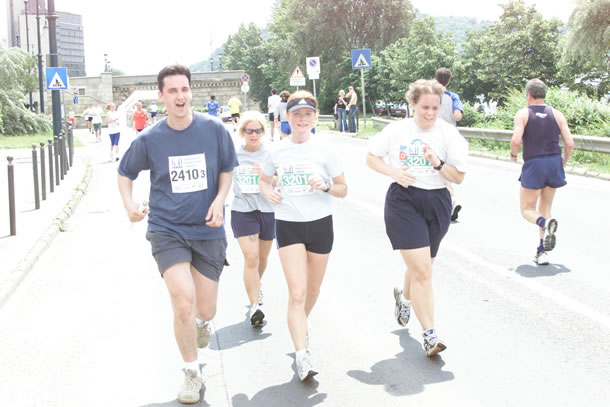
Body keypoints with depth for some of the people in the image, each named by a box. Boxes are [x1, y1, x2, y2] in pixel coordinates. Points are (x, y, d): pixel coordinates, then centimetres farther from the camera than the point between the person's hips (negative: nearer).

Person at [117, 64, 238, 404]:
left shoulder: (214, 129, -7)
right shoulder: (150, 139, -6)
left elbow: (227, 168, 8)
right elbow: (126, 173, 10)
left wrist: (219, 200, -9)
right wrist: (129, 204, -8)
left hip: (208, 230, 1)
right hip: (167, 230, -1)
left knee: (206, 311, 8)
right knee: (184, 305, -15)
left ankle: (201, 322, 49)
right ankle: (192, 373, 10)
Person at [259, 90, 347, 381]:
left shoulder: (324, 150, -3)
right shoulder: (276, 151, 0)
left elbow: (343, 190, 3)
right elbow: (264, 180, 16)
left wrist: (326, 185, -18)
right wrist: (269, 193, -6)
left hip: (320, 225, 1)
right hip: (288, 225, -1)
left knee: (313, 291, 15)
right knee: (297, 293, -12)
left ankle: (299, 326, 45)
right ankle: (302, 356, -12)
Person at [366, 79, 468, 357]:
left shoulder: (448, 134, -1)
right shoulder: (397, 130, 0)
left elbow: (459, 177, -1)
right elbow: (371, 157, 10)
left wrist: (438, 163, -20)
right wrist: (394, 171, -8)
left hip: (437, 202, 3)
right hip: (403, 201, -2)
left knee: (419, 266, 19)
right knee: (422, 271, -12)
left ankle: (404, 296, 54)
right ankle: (429, 335, -5)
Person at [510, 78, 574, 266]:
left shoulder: (523, 114, -2)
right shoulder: (557, 114, 7)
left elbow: (516, 140, -16)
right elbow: (569, 144, 1)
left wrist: (513, 154, 5)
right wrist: (563, 163, 17)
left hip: (533, 165, -4)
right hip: (554, 163, 4)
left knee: (527, 210, 8)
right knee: (544, 209, 16)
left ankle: (546, 223, -25)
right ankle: (542, 251, 10)